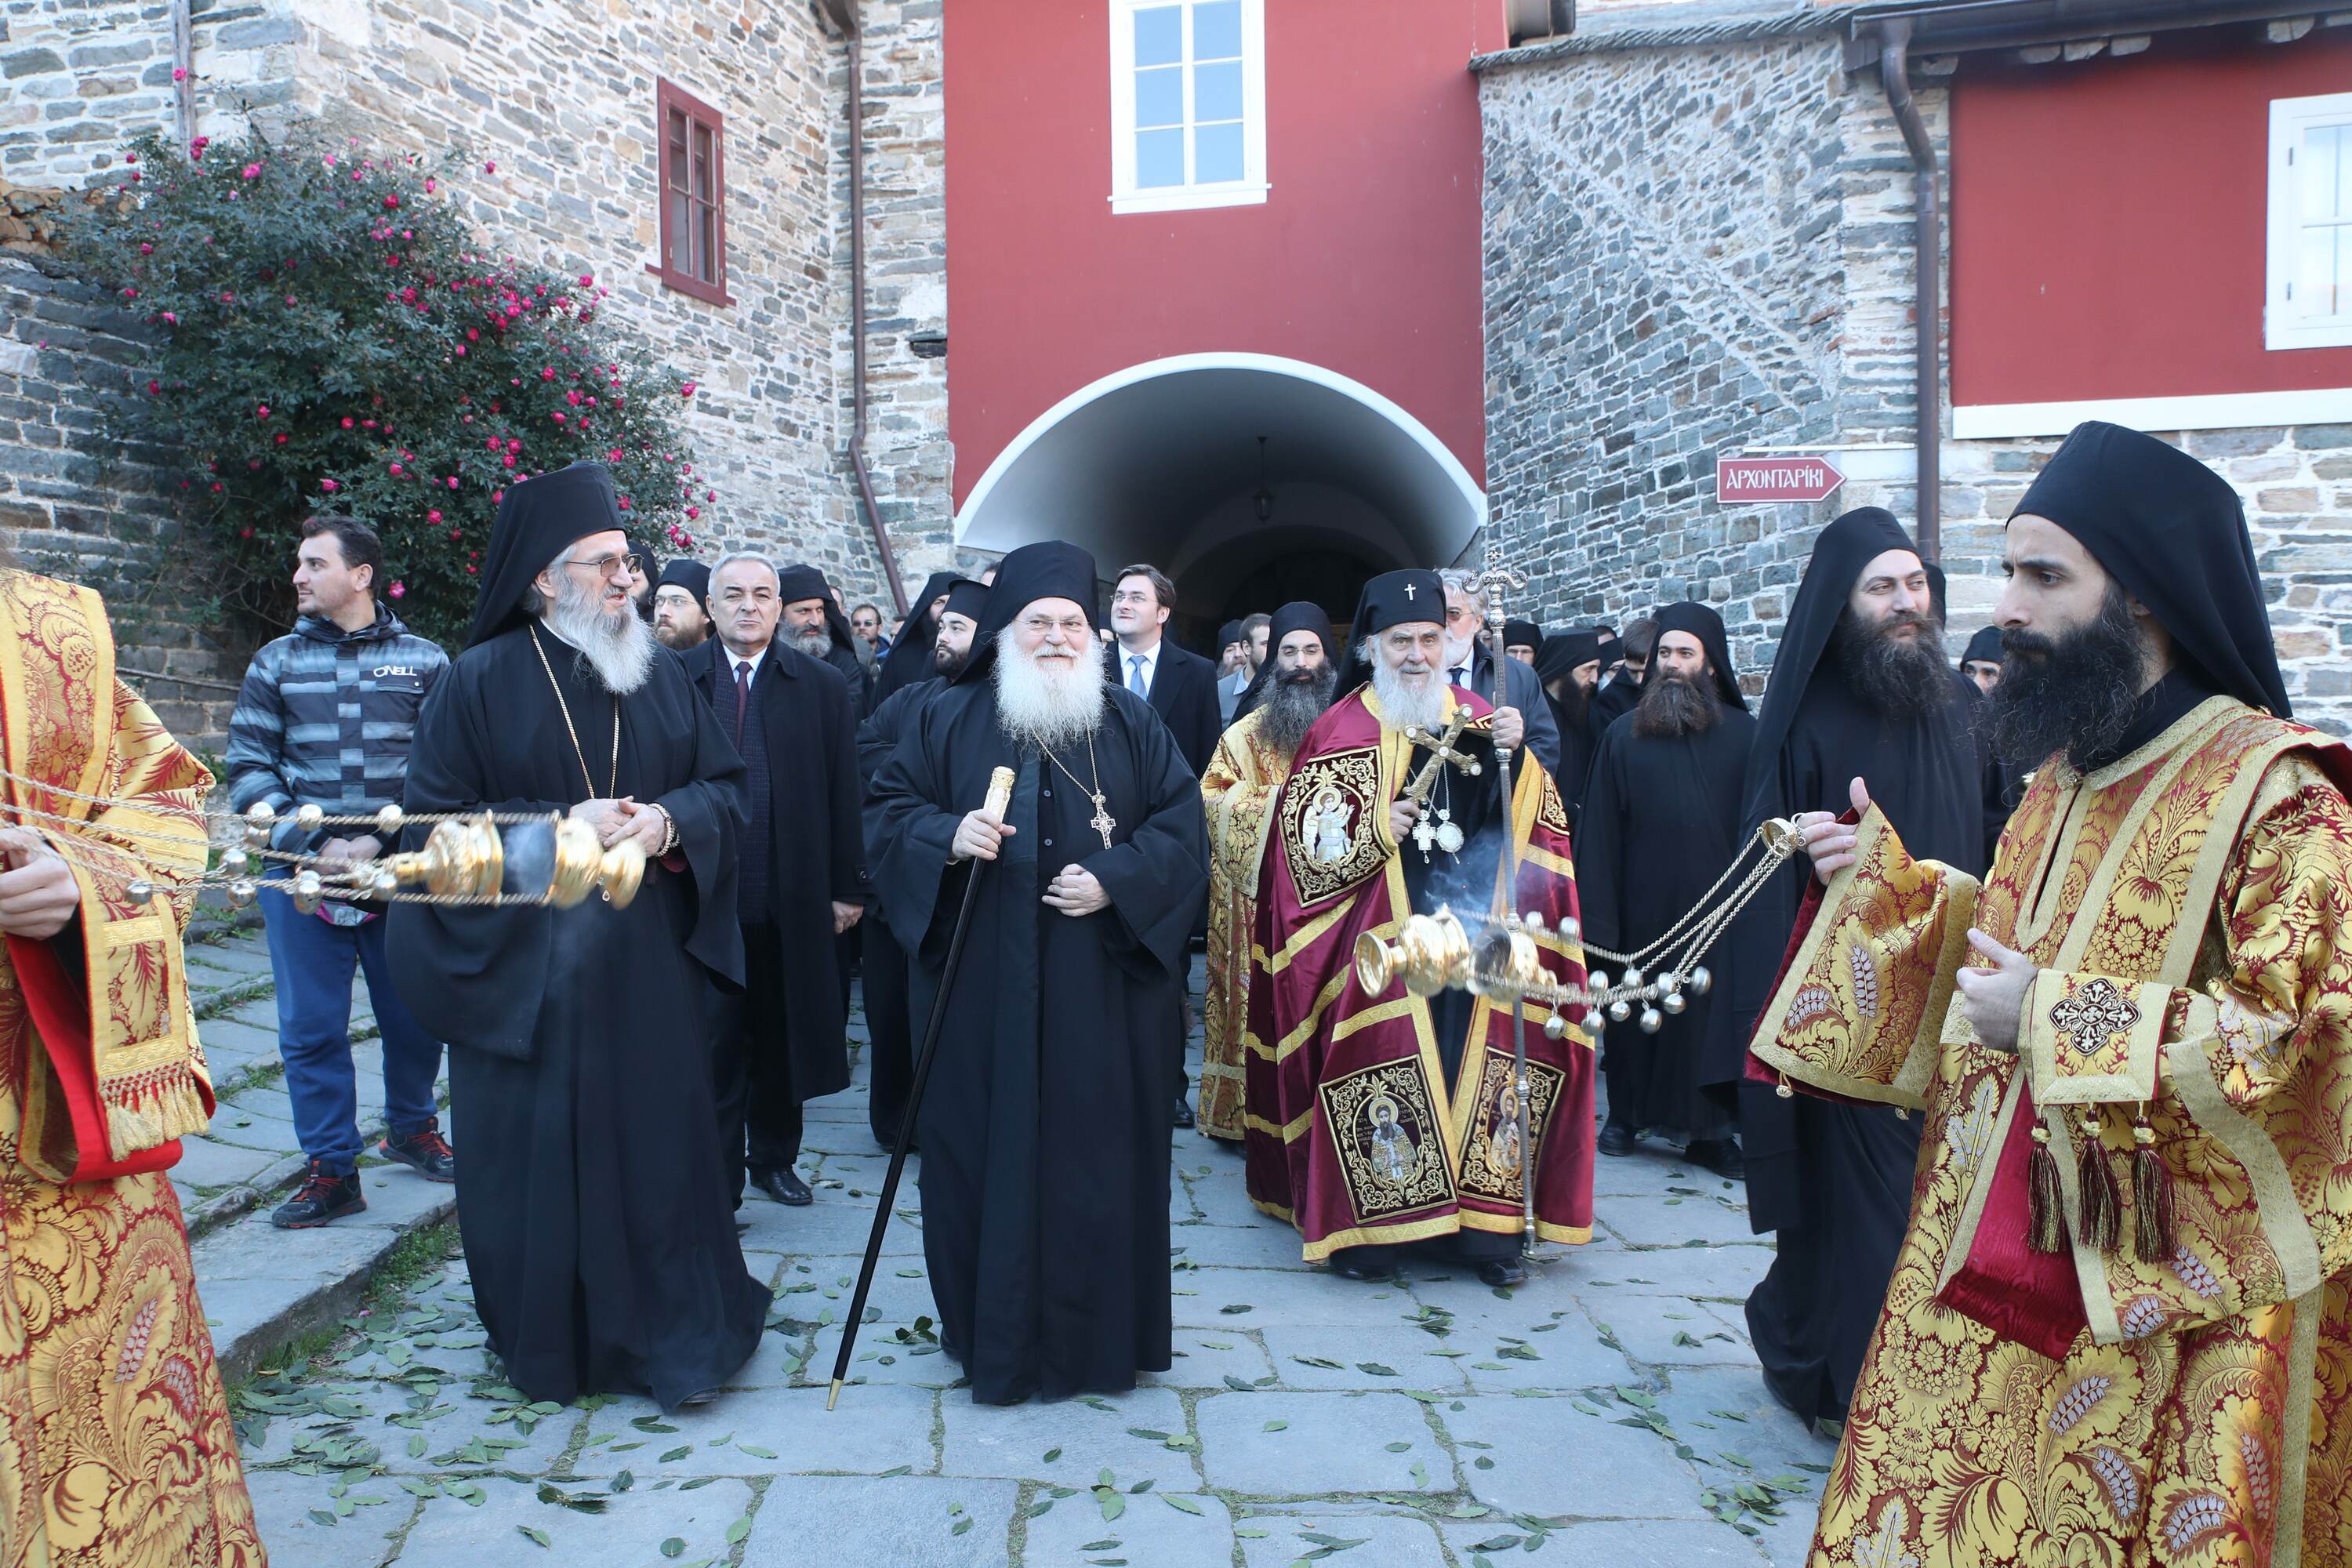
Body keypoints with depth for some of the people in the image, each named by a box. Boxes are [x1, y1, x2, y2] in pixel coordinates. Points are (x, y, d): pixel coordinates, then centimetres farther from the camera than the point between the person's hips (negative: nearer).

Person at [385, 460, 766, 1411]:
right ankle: (553, 1335, 24)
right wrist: (558, 829, -16)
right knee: (543, 1151, 5)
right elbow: (435, 821, -5)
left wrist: (668, 820, -11)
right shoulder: (482, 680, -3)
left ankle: (677, 1332, 18)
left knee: (660, 1139, 4)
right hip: (526, 968, -2)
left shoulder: (659, 675, 8)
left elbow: (726, 787, 9)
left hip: (649, 960, 3)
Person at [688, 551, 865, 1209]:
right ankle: (717, 1177, 14)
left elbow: (843, 793, 3)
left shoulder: (822, 685, 5)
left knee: (782, 1036, 14)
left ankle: (774, 1157, 32)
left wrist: (848, 886, 0)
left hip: (793, 899, 2)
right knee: (713, 1043, 3)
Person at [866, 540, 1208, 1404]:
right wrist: (946, 836, -16)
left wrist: (1114, 878, -14)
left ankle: (1098, 1331, 22)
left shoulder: (1130, 722, 8)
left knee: (1097, 1152, 5)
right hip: (981, 986, 0)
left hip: (1101, 991, 0)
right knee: (986, 1148, 4)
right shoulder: (948, 719, 7)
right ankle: (996, 1330, 20)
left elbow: (1182, 822, 2)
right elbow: (887, 809, 5)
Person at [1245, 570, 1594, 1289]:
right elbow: (1302, 841, 0)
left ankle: (1484, 1223, 11)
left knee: (1482, 1060, -1)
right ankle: (1364, 1225, 6)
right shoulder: (1341, 733, 3)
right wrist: (1375, 833, -13)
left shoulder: (1476, 719, 12)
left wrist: (1514, 752, -12)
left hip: (1473, 933, 3)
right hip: (1382, 939, -3)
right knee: (1378, 1060, -8)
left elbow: (1529, 817, 4)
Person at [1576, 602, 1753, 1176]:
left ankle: (1709, 1130, 16)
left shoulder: (1744, 734, 2)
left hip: (1717, 907, 0)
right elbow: (1600, 832, 1)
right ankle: (1626, 1113, 25)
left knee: (1712, 1012, 3)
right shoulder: (1624, 735, 4)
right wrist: (1599, 918, -5)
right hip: (1644, 907, 1)